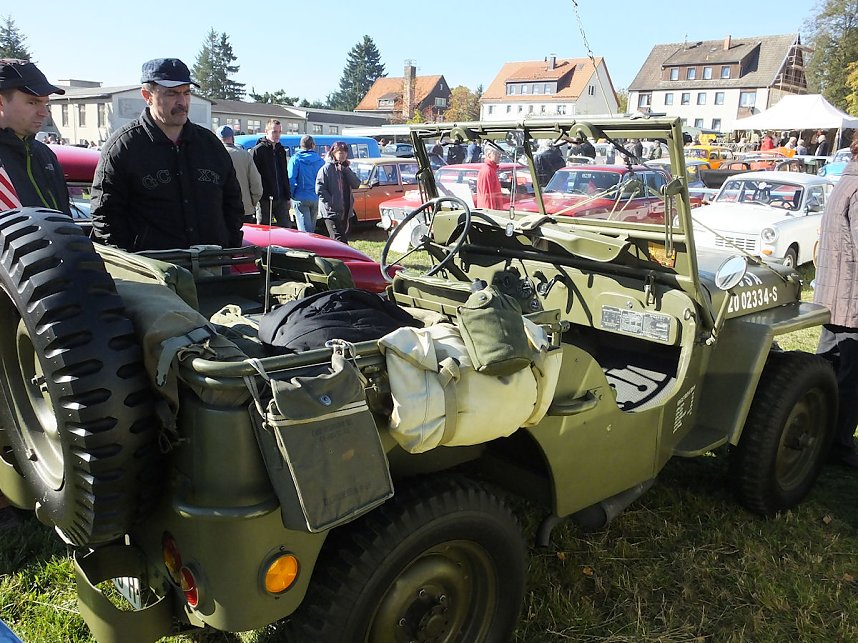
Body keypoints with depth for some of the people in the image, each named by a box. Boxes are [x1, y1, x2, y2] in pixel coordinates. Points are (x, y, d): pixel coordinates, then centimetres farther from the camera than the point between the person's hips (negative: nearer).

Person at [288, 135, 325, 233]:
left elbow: (291, 179, -9)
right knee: (312, 227, 16)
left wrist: (290, 195, 1)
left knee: (304, 229, -6)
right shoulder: (320, 160, 3)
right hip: (316, 198, 3)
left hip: (301, 198, -3)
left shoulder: (295, 159, -5)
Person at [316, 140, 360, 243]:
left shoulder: (346, 169, 16)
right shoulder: (327, 168, -6)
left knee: (344, 239, 13)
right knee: (339, 240, -16)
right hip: (331, 212, -8)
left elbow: (356, 184, 4)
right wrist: (332, 204, -17)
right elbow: (320, 189, -12)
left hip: (345, 211, 8)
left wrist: (346, 171, -7)